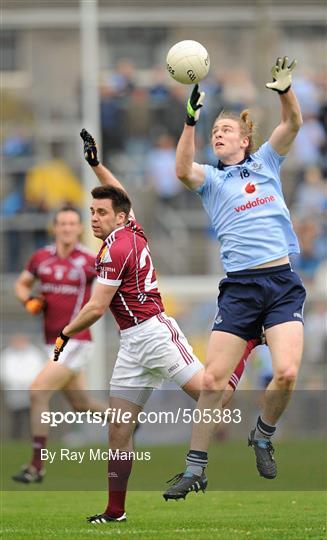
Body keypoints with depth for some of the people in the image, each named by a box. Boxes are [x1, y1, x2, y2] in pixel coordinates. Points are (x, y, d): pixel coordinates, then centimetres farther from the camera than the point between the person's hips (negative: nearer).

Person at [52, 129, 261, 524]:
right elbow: (120, 194, 35)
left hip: (154, 333, -9)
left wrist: (65, 334, 0)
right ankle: (115, 511, 6)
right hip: (133, 344, 9)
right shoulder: (133, 231, 13)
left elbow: (96, 308, -13)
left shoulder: (116, 249, -12)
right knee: (119, 427, 4)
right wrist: (96, 163, 38)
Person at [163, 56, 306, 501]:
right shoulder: (210, 178, 11)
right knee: (213, 380, -6)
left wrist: (284, 89, -20)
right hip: (239, 287, 0)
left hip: (282, 283, 0)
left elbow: (293, 123, 0)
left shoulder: (265, 162, 15)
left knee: (286, 373, -19)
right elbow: (183, 170, -12)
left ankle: (263, 435, 10)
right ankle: (195, 469, 6)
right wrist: (190, 120, -22)